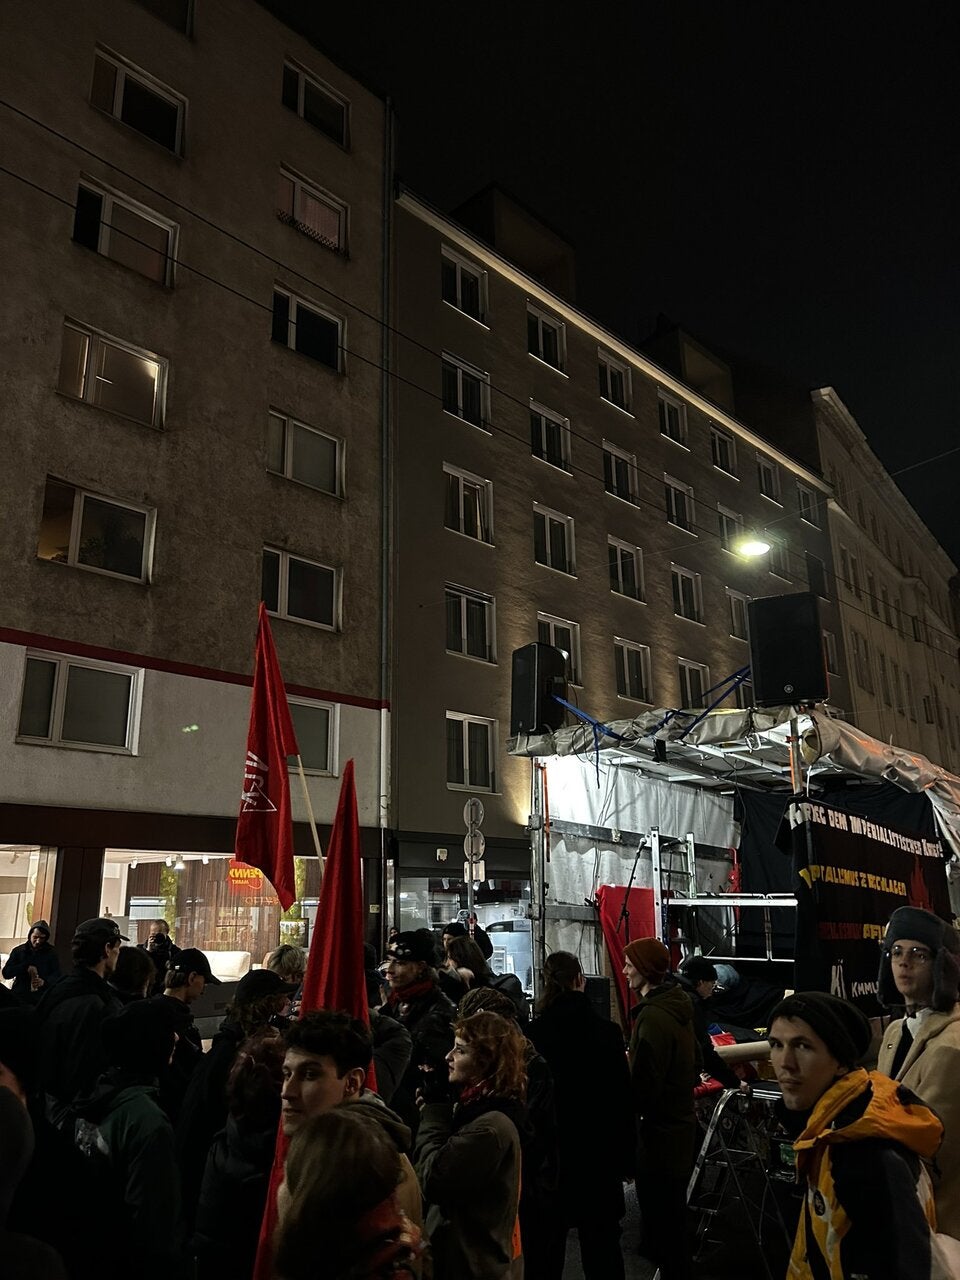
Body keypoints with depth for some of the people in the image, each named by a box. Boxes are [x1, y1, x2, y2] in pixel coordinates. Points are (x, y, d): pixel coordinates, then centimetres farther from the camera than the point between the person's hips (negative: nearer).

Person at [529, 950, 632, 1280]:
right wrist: (626, 1160, 3)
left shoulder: (533, 1034, -12)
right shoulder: (606, 1031, -11)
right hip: (597, 1153, 0)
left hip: (547, 1153, 0)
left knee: (548, 1241, 15)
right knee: (600, 1241, 14)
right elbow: (622, 1099, -7)